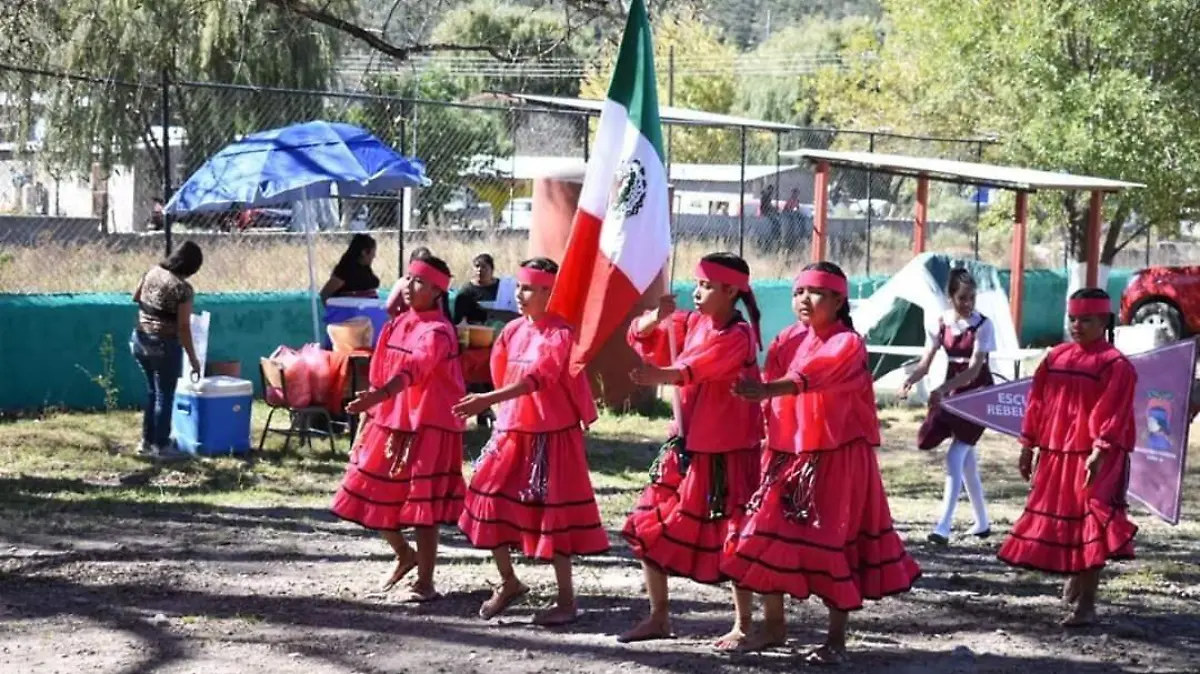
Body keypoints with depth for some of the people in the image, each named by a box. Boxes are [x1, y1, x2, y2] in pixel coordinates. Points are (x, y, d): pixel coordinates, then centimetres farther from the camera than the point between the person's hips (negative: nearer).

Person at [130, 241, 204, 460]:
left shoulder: (153, 272, 1)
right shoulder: (183, 289, -18)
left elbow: (135, 297, 17)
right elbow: (183, 328, -18)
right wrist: (193, 359, -11)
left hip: (140, 339, 7)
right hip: (164, 345, -7)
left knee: (152, 391, 20)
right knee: (165, 396, 5)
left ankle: (147, 441, 25)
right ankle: (161, 446, 10)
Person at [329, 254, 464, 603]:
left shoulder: (437, 331, -15)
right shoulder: (397, 325, 10)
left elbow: (413, 369, -33)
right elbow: (380, 373, 15)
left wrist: (377, 396, -49)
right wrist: (369, 416, 12)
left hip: (428, 428, -8)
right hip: (389, 423, 8)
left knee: (422, 505, -3)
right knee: (372, 495, 9)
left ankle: (425, 582, 9)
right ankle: (404, 553, 32)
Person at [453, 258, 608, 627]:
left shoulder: (561, 334, -14)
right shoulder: (513, 331, 7)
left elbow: (534, 379, -27)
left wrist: (487, 401, -36)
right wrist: (502, 415, 9)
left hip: (551, 437, -6)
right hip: (511, 432, 7)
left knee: (551, 513, -2)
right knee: (489, 502, 3)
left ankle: (566, 599, 10)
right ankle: (508, 582, 22)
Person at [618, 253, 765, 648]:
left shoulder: (739, 335, -15)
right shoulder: (692, 323, 6)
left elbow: (697, 368, -33)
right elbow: (641, 338, 9)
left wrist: (660, 375, -51)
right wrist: (657, 318, -13)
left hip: (726, 453, -8)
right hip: (686, 446, 8)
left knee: (732, 539, 1)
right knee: (648, 529, 8)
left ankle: (743, 625, 15)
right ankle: (659, 617, 20)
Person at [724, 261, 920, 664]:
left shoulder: (848, 344, -12)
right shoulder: (792, 343, 10)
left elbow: (811, 378, -31)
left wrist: (767, 390, -47)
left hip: (838, 459, -6)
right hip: (789, 454, 7)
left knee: (832, 543, -5)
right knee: (767, 536, 4)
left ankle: (836, 639, 7)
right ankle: (774, 624, 19)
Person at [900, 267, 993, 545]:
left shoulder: (982, 325, -16)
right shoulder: (940, 323, -2)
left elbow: (974, 370, -23)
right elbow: (926, 362, -3)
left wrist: (942, 389, -36)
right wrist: (910, 380, -25)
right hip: (953, 394, 5)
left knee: (955, 457, -14)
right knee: (967, 460, 13)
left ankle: (943, 527, -16)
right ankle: (982, 522, 27)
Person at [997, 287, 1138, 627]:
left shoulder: (1116, 365, -8)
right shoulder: (1056, 357, 11)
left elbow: (1113, 414, -16)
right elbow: (1038, 403, 13)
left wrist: (1099, 453, -26)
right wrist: (1028, 446, 11)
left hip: (1092, 459, -6)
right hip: (1055, 455, 7)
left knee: (1089, 527, -10)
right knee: (1060, 522, 14)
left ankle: (1085, 605, -8)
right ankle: (1075, 583, 37)